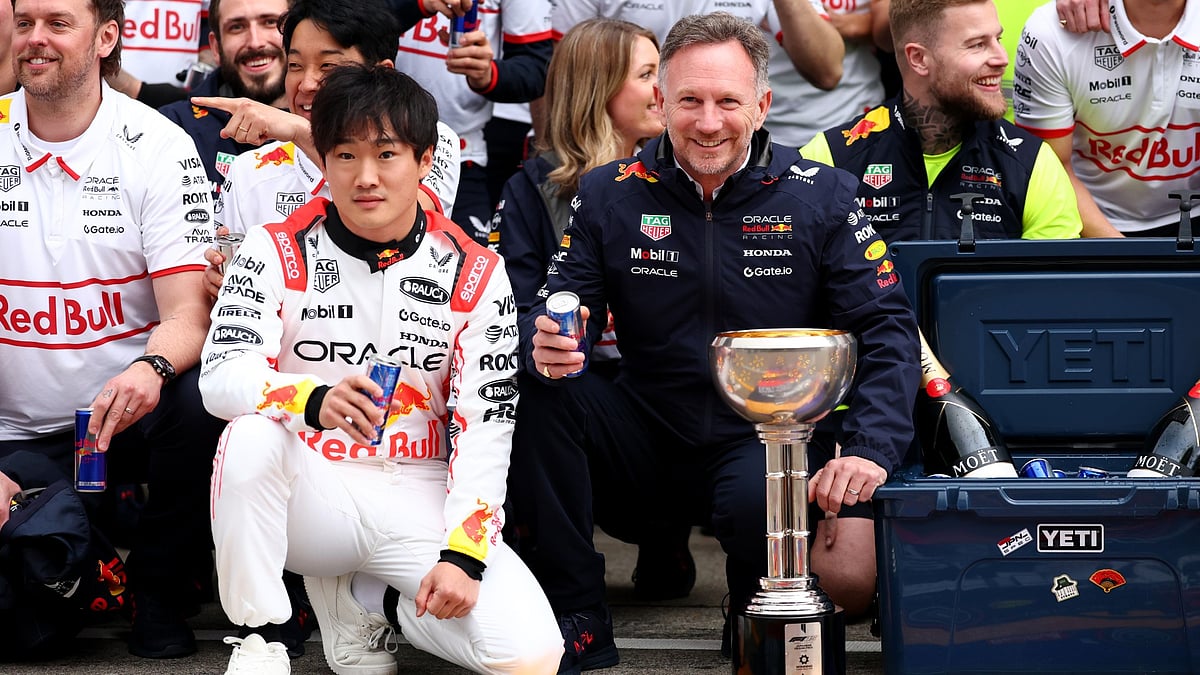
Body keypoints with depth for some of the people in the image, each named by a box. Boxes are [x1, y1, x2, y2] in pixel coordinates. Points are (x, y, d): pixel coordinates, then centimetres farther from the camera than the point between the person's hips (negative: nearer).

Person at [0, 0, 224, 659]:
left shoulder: (157, 147, -5)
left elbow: (188, 314, -11)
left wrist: (151, 370, -36)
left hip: (131, 410, 0)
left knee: (205, 402, -35)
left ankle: (160, 587, -8)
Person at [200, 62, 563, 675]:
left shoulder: (475, 274, -1)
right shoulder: (277, 251, -4)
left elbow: (486, 425, -3)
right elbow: (221, 376, -17)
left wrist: (463, 555, -15)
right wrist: (316, 400, -38)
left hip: (416, 500, 1)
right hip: (310, 495, -1)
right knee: (252, 437, -36)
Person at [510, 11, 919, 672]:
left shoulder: (822, 196, -4)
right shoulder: (609, 194, 0)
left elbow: (885, 329, -7)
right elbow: (556, 308, 1)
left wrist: (871, 450, -23)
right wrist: (544, 343, -26)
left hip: (768, 443, -3)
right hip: (647, 438, 3)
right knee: (539, 393, -25)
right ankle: (577, 622, -12)